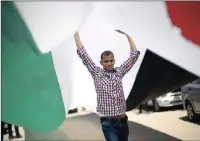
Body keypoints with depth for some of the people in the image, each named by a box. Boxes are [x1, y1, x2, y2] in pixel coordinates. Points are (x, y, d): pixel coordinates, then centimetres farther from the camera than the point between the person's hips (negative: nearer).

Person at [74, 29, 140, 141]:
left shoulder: (119, 72, 6)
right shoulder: (97, 73, -1)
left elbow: (134, 55, 8)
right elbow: (82, 53, -4)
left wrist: (127, 35, 10)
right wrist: (76, 33, -2)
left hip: (123, 121, 4)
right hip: (108, 122, -4)